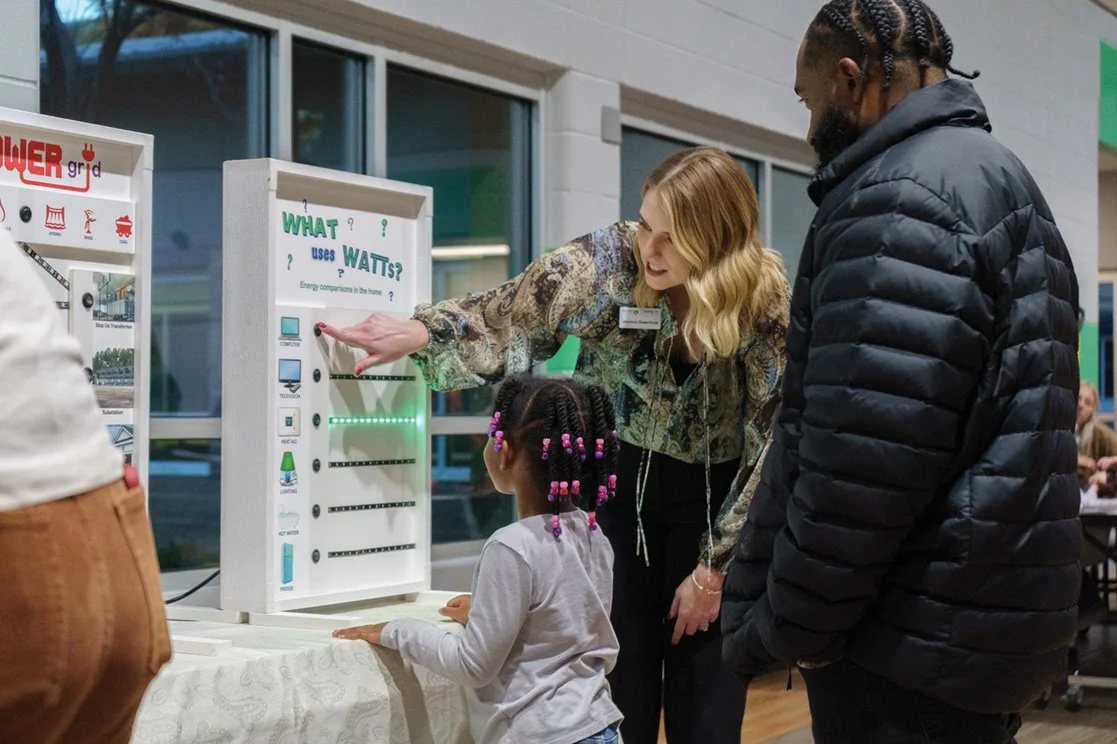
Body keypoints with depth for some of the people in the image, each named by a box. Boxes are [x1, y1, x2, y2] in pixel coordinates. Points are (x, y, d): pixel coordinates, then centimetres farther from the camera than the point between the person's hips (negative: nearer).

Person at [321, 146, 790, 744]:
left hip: (714, 495, -1)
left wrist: (715, 568, -10)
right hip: (619, 476, 1)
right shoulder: (608, 262, -18)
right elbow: (504, 321, -10)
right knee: (619, 692, 1)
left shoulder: (766, 305, -19)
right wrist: (419, 332, -28)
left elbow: (771, 447, -12)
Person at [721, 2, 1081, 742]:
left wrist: (783, 624, -12)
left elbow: (863, 457, -24)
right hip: (975, 622, 10)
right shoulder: (998, 182, 19)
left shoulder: (904, 198, -15)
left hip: (918, 641, -10)